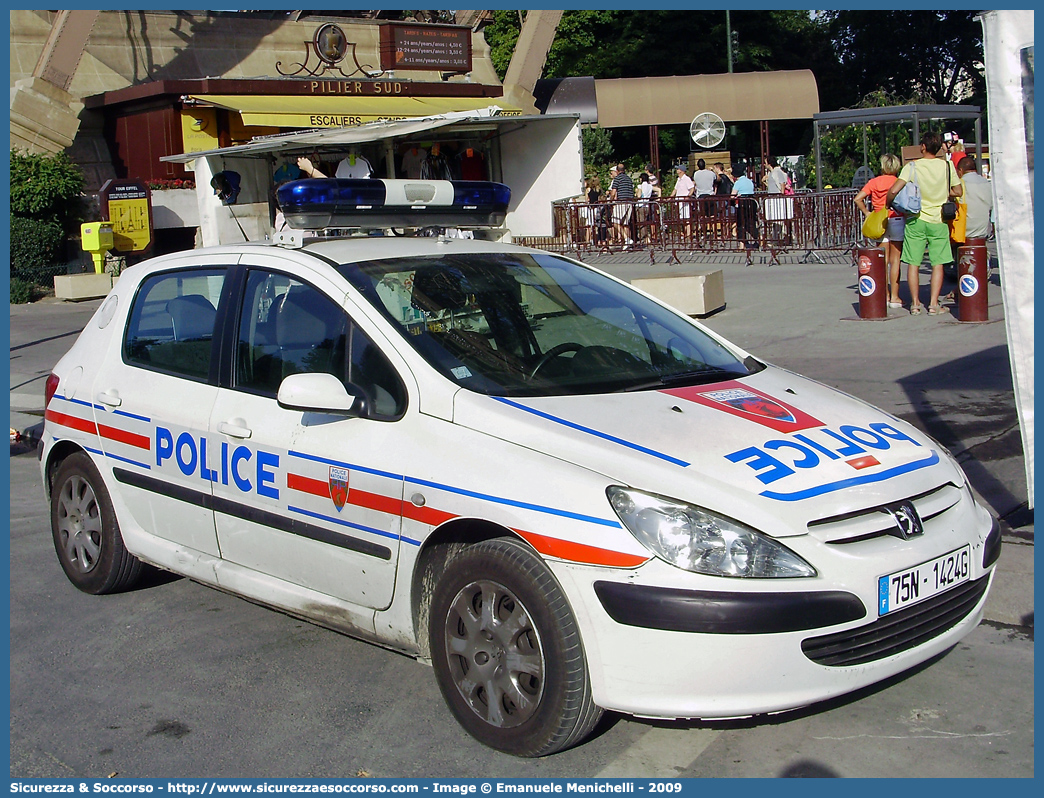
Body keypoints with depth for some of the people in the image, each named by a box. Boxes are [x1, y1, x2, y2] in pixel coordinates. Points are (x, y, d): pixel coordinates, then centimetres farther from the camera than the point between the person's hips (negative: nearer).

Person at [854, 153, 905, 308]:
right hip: (897, 219, -3)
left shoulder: (873, 182, 2)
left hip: (879, 222, 3)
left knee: (883, 260, 10)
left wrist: (866, 213, 3)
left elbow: (858, 199, -5)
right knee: (895, 260, 3)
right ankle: (894, 296, 4)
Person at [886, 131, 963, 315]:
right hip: (938, 220, 1)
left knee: (913, 263, 7)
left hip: (916, 220, -1)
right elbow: (958, 191, 6)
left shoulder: (912, 166, -7)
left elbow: (893, 190, -16)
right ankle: (933, 304, -1)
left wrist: (888, 204, 4)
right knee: (938, 263, 4)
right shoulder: (947, 166, -1)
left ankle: (915, 303, 6)